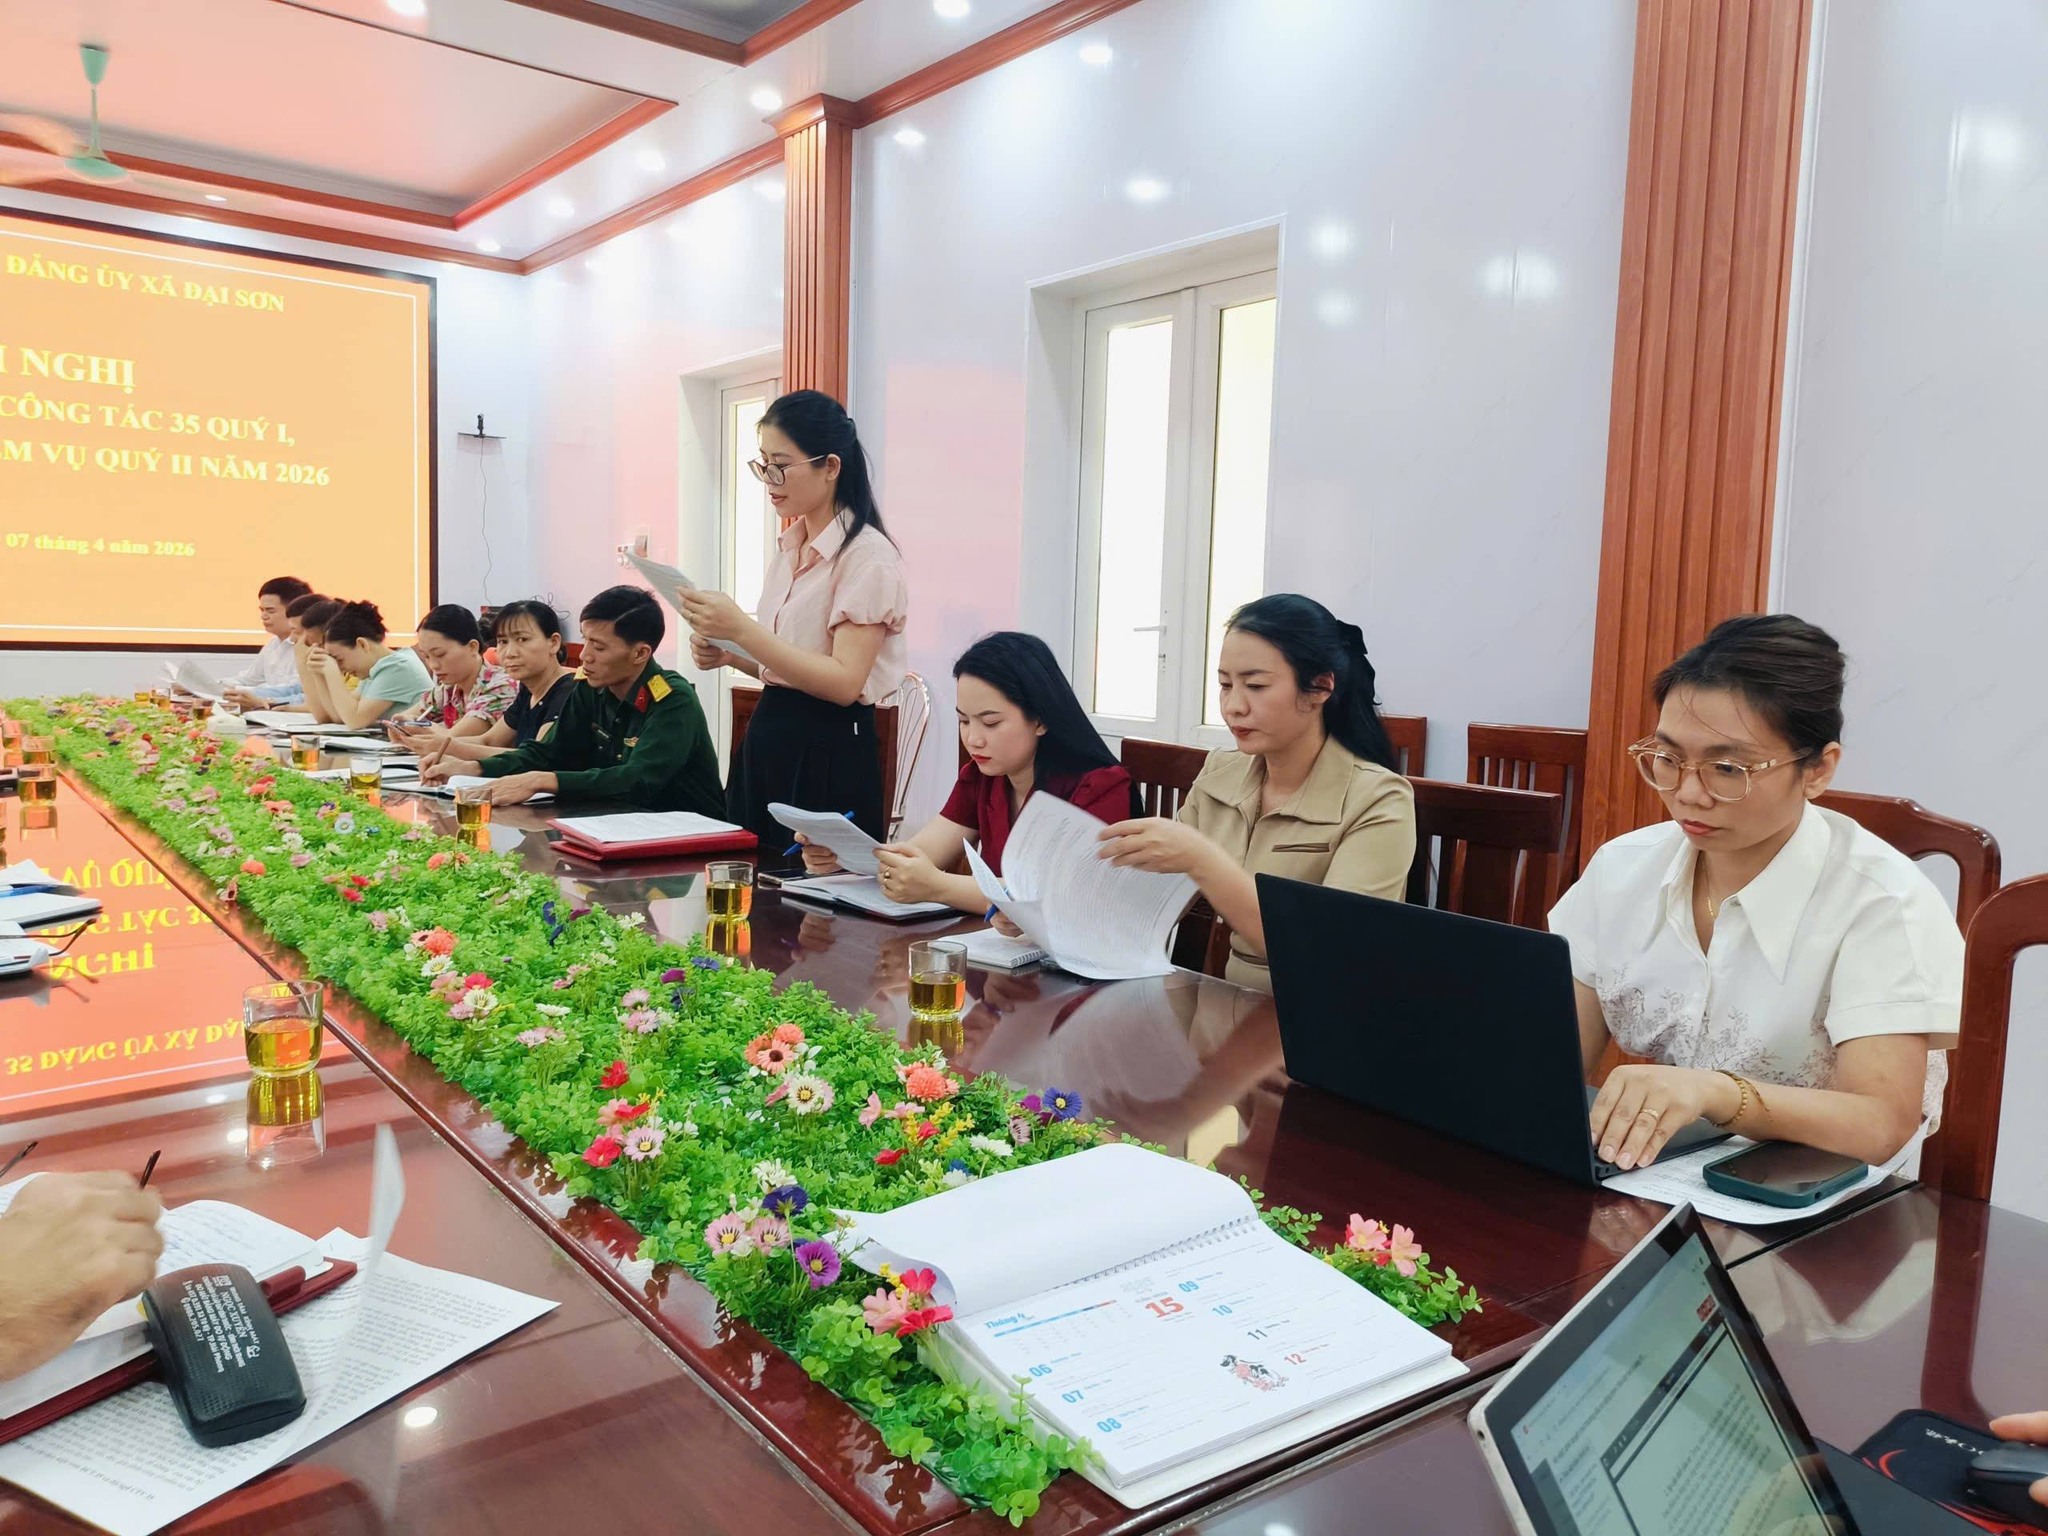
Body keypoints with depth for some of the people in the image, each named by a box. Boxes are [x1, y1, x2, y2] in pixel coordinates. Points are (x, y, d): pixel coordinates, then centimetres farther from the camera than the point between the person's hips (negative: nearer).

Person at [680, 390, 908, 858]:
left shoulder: (867, 556, -13)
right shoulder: (790, 547, 11)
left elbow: (844, 682, -21)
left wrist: (742, 630, -25)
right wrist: (726, 653, 2)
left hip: (826, 755, -8)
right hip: (768, 742, 8)